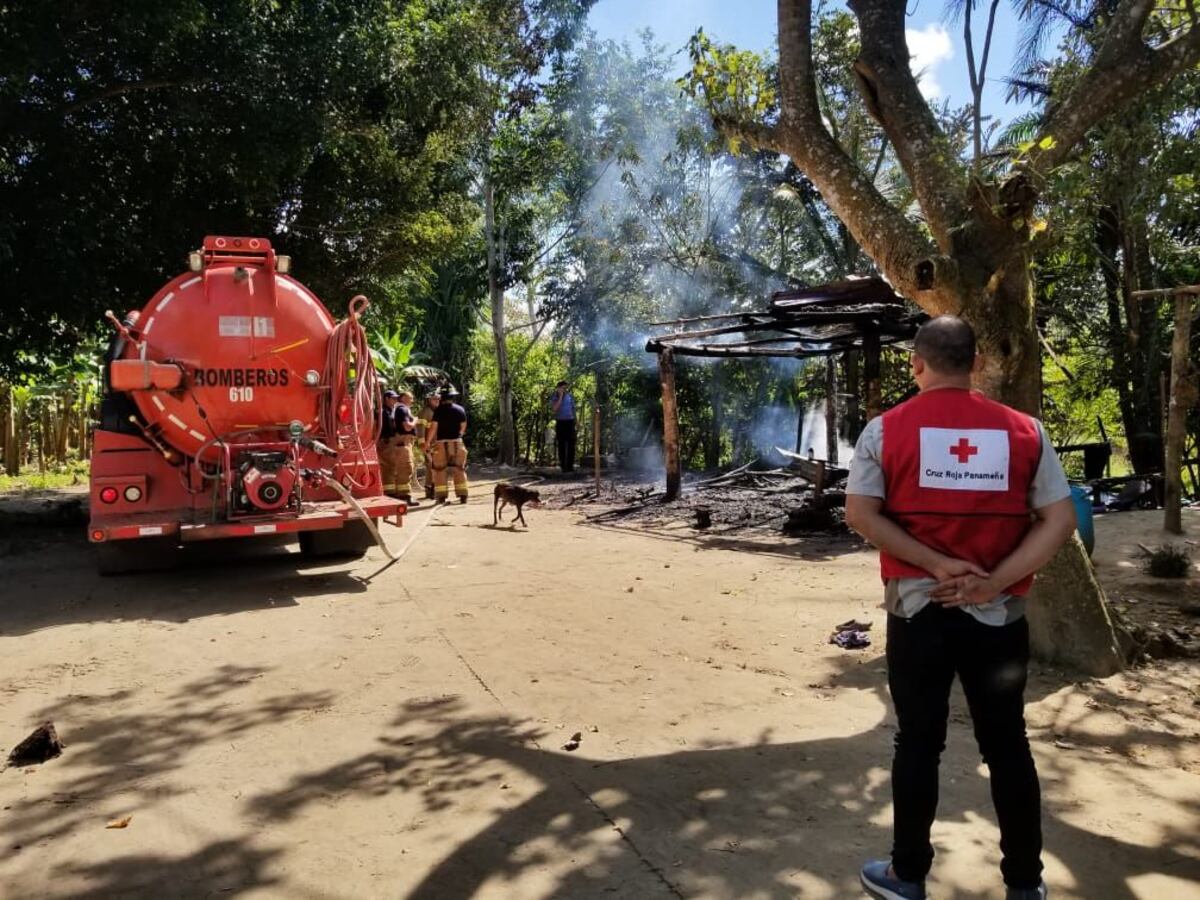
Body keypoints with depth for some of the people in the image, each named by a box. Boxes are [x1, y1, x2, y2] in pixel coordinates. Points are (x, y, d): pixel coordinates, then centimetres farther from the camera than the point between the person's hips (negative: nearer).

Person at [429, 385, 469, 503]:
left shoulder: (439, 410, -7)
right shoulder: (460, 409, 2)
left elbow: (434, 427, -8)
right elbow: (463, 427, 9)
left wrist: (429, 441, 2)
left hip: (441, 443, -2)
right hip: (457, 443, 2)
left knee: (440, 470, 6)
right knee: (459, 469, 9)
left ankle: (441, 496, 4)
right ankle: (463, 495, 4)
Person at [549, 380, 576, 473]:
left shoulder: (570, 396, 6)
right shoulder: (554, 397, -1)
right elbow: (554, 409, -17)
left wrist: (576, 421, 12)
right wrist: (560, 396, -16)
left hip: (570, 422, 2)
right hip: (560, 422, -2)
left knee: (571, 444, -2)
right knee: (562, 445, -1)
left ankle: (570, 465, 2)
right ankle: (563, 466, 2)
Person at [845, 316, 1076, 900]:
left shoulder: (887, 430, -5)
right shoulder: (1023, 430, 1)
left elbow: (860, 515, -12)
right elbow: (1060, 520, -3)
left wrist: (938, 564, -11)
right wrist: (994, 581, -8)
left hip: (918, 611, -1)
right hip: (999, 615, 2)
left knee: (918, 744, 11)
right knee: (1007, 745, 15)